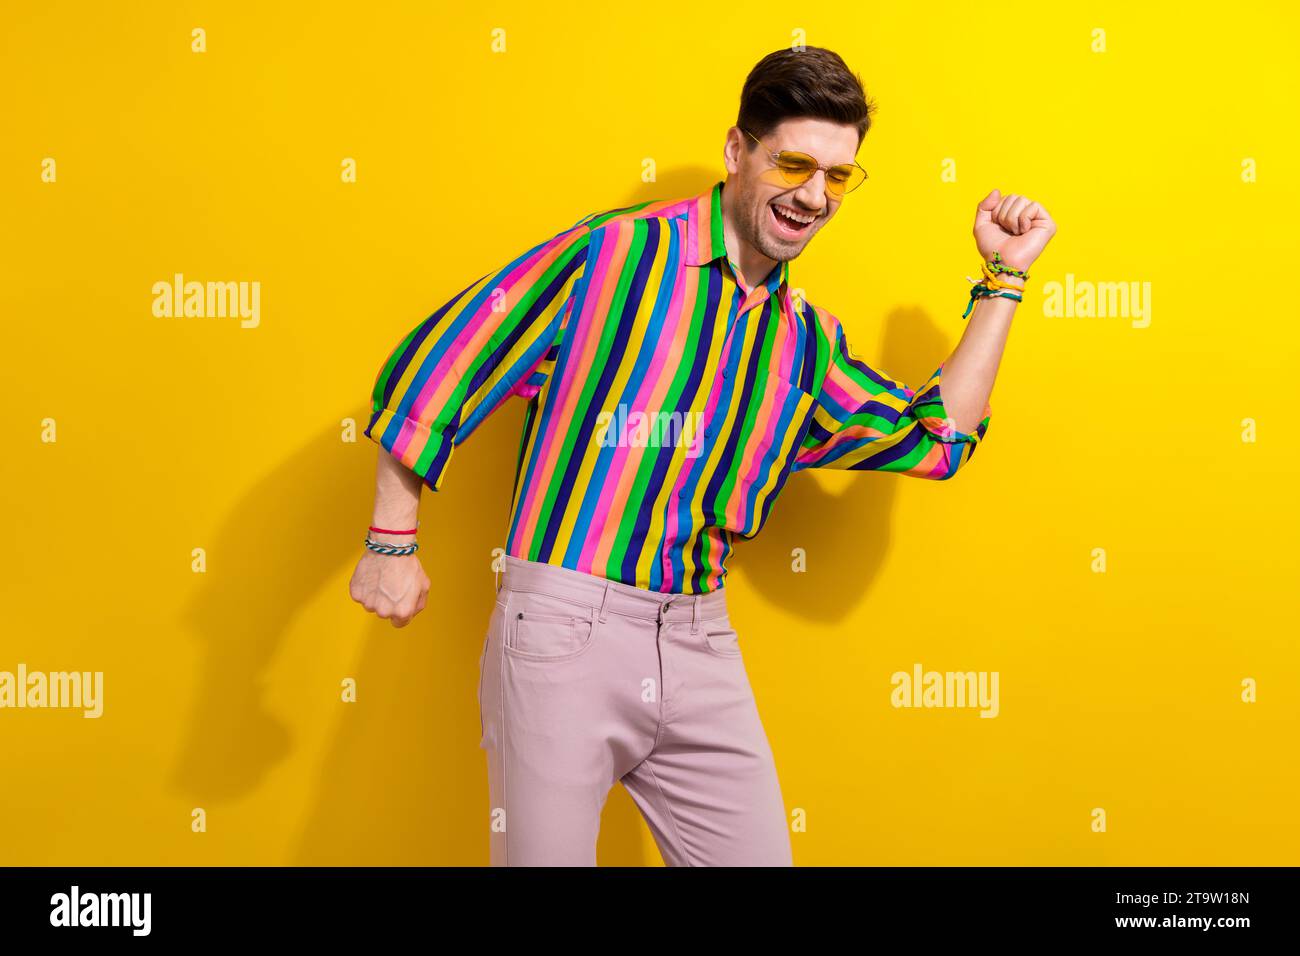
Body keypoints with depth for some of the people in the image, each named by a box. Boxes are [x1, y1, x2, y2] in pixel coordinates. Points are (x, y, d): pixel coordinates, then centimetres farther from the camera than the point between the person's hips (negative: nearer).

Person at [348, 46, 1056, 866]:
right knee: (545, 854, 5)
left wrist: (1004, 278, 12)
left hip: (701, 646, 6)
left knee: (759, 852, 10)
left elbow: (935, 437, 13)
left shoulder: (805, 341, 11)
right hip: (565, 629, -5)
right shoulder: (616, 254, -8)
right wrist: (393, 544, -4)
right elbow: (437, 363, -6)